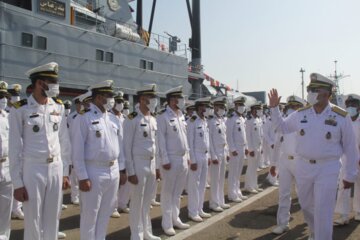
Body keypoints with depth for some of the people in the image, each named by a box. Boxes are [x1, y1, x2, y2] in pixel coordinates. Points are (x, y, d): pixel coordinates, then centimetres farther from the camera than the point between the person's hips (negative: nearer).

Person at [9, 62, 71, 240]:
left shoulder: (59, 107, 3)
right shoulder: (20, 110, -9)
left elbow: (64, 142, 8)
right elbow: (15, 148, -7)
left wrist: (65, 172, 8)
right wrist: (17, 183, -7)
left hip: (56, 168, 4)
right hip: (33, 170, -3)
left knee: (53, 219, 14)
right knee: (33, 222, 8)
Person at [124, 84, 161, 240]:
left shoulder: (153, 119, 10)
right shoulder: (132, 119, -12)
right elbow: (127, 147, -12)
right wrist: (130, 171, -15)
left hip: (152, 163, 7)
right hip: (139, 163, -7)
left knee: (147, 201, 16)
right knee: (137, 202, 4)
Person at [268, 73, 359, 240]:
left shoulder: (341, 117, -10)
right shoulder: (300, 114, -2)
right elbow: (282, 127, 14)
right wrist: (274, 108, 1)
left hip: (327, 170, -4)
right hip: (303, 167, 4)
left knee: (323, 213, -3)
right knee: (306, 206, 20)